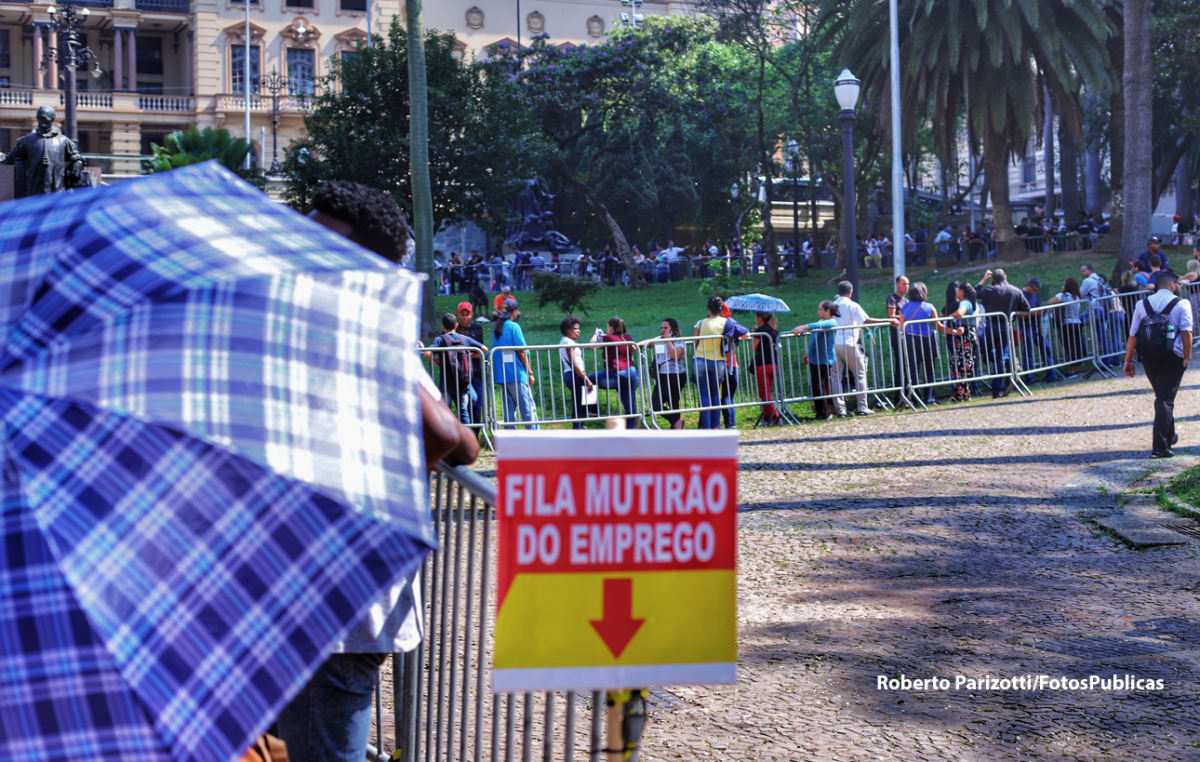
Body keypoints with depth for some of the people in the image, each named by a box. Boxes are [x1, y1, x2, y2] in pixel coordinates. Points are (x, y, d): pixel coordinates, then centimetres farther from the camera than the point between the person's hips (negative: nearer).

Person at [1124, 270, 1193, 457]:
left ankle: (1169, 437, 35)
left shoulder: (1142, 304, 8)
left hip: (1148, 358, 4)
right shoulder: (1181, 304, -3)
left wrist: (1128, 360, 8)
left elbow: (1133, 335, 5)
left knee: (1162, 396, 22)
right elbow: (1186, 332, -14)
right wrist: (1187, 357, -9)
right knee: (1166, 399, -4)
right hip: (1172, 358, -4)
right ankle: (1159, 446, -11)